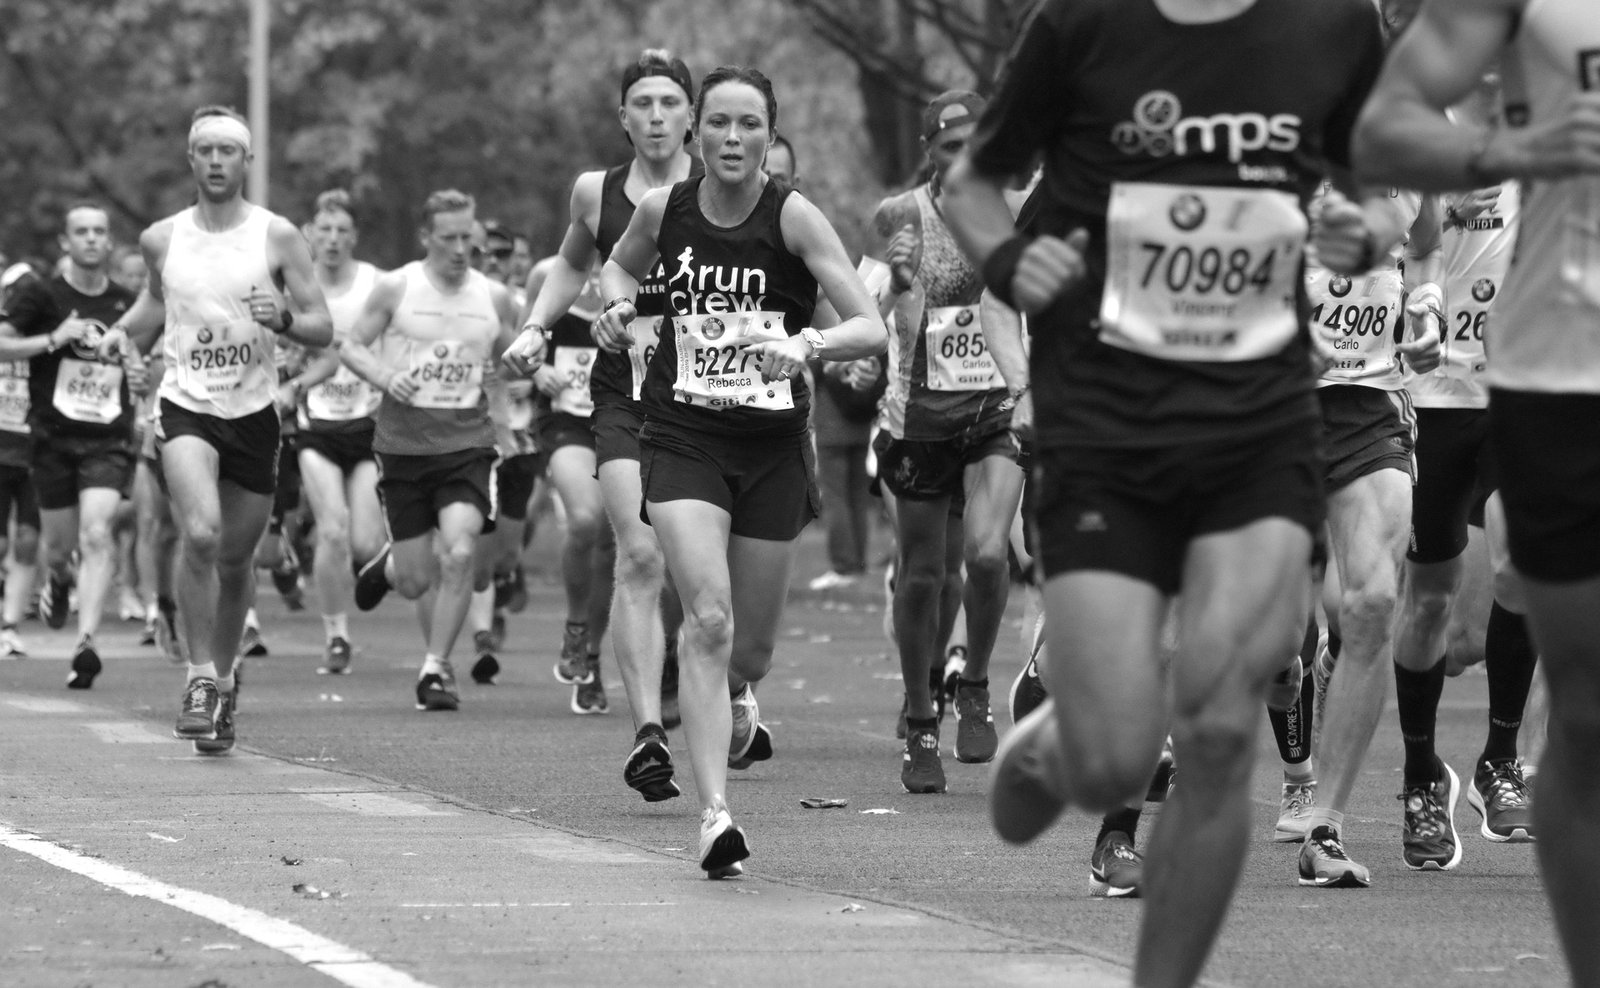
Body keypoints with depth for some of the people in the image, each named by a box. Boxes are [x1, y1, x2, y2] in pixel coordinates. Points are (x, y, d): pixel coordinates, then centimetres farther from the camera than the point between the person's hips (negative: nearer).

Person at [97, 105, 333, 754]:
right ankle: (201, 678, -17)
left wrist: (283, 318, -21)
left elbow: (323, 329, -1)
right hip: (186, 408, -1)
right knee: (200, 534, -24)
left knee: (236, 560, 11)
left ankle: (222, 678, 32)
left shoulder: (278, 238, -2)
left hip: (254, 413, 1)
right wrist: (125, 331, 5)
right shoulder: (162, 240, 3)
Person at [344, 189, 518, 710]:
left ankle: (435, 668, -6)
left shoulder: (493, 297, 7)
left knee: (459, 554, -20)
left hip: (467, 442, 1)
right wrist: (383, 376, -15)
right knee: (418, 580, 4)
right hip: (404, 444, -1)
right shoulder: (396, 288, -1)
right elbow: (351, 346, 4)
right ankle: (391, 565, 43)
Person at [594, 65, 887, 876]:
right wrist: (618, 303, -1)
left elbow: (871, 329, -17)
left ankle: (734, 700, 51)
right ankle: (714, 812, -22)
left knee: (750, 647, 12)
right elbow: (619, 264, 20)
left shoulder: (792, 216, -12)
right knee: (707, 618, -20)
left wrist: (804, 346, -35)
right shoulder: (662, 209, -3)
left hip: (773, 444, 0)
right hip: (683, 436, 0)